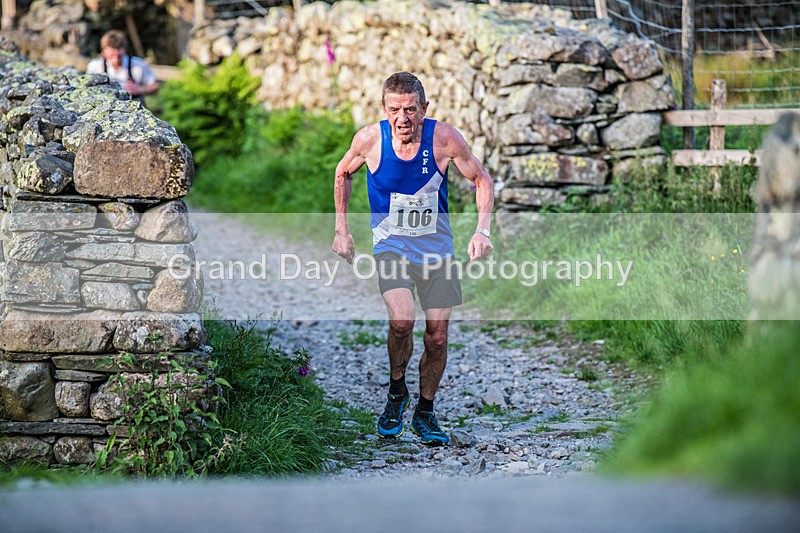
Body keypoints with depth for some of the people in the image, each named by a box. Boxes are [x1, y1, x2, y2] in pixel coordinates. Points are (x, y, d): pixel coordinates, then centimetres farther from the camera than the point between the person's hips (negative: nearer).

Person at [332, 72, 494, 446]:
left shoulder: (444, 138, -16)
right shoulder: (370, 139, -14)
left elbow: (481, 179, -2)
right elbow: (343, 174, 7)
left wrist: (482, 230, -14)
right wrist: (341, 230, 5)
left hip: (436, 246, 1)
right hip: (391, 244, -1)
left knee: (437, 336, 0)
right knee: (401, 320, -25)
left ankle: (425, 412, 23)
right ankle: (396, 391, 3)